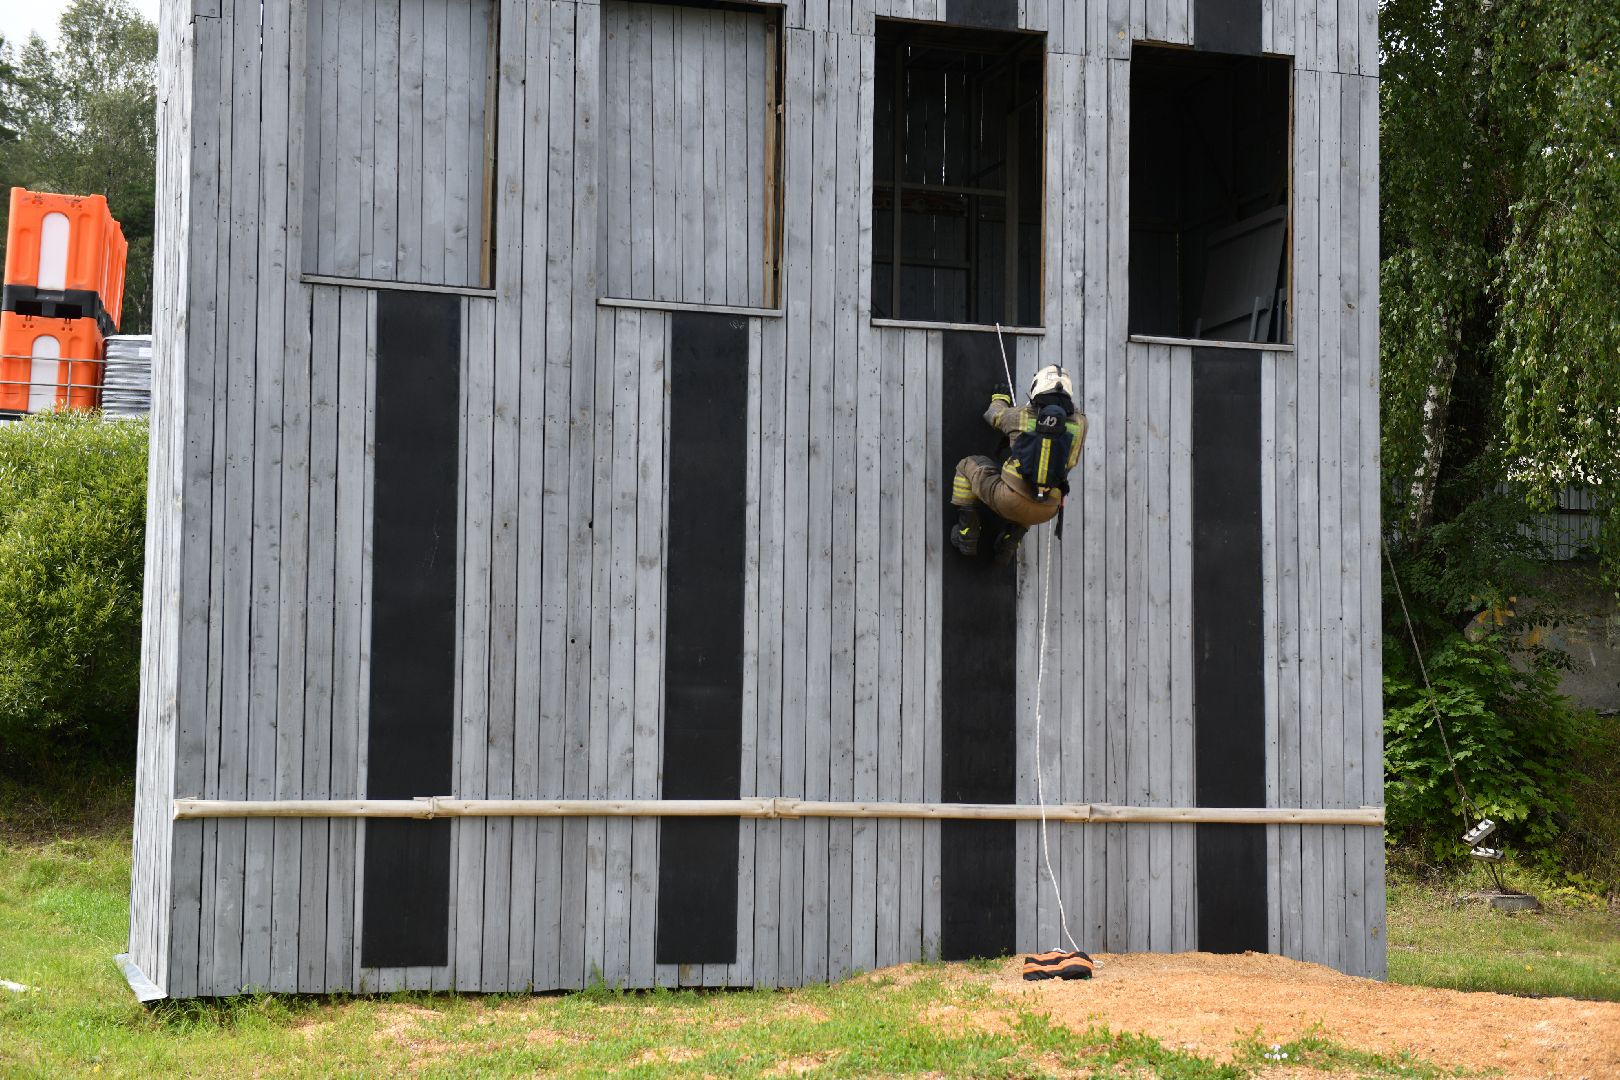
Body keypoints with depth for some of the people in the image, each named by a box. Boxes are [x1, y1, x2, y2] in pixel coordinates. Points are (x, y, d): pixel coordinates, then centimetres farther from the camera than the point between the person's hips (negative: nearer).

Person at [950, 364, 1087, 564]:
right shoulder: (1079, 423, 0)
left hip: (1009, 502, -3)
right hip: (1044, 513, 3)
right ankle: (1011, 540, 28)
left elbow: (993, 415, 19)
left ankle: (967, 535, 23)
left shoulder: (1021, 415, -3)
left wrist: (1000, 398, 40)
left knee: (968, 465, 23)